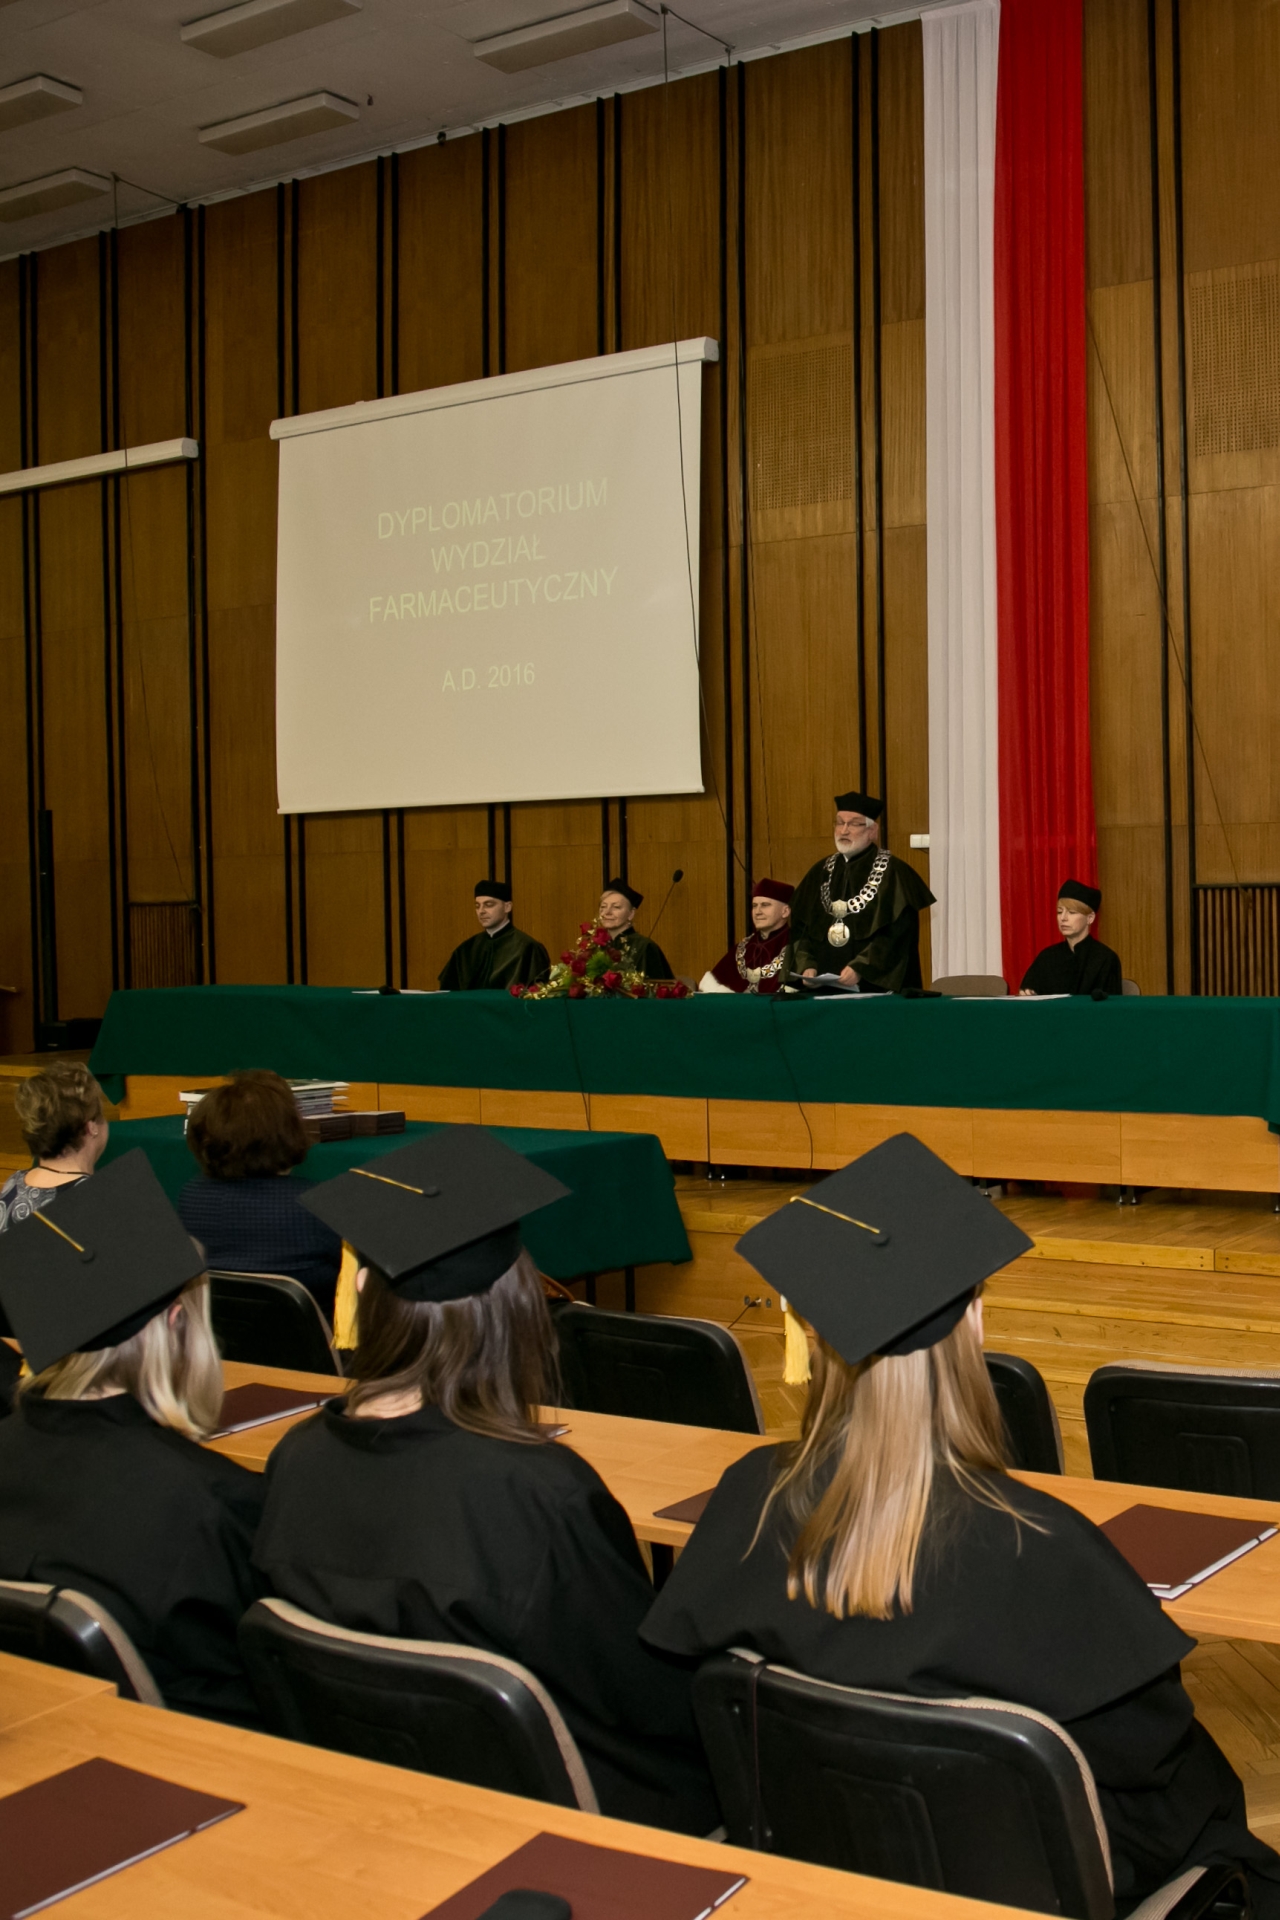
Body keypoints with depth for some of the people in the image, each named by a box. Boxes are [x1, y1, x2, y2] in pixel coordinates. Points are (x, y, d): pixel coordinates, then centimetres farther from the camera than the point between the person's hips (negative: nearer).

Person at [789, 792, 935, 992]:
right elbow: (800, 928, 8)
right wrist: (807, 966, -8)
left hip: (874, 988, -4)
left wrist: (860, 968, -22)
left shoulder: (893, 873, -5)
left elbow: (896, 932, -13)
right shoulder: (821, 873, 11)